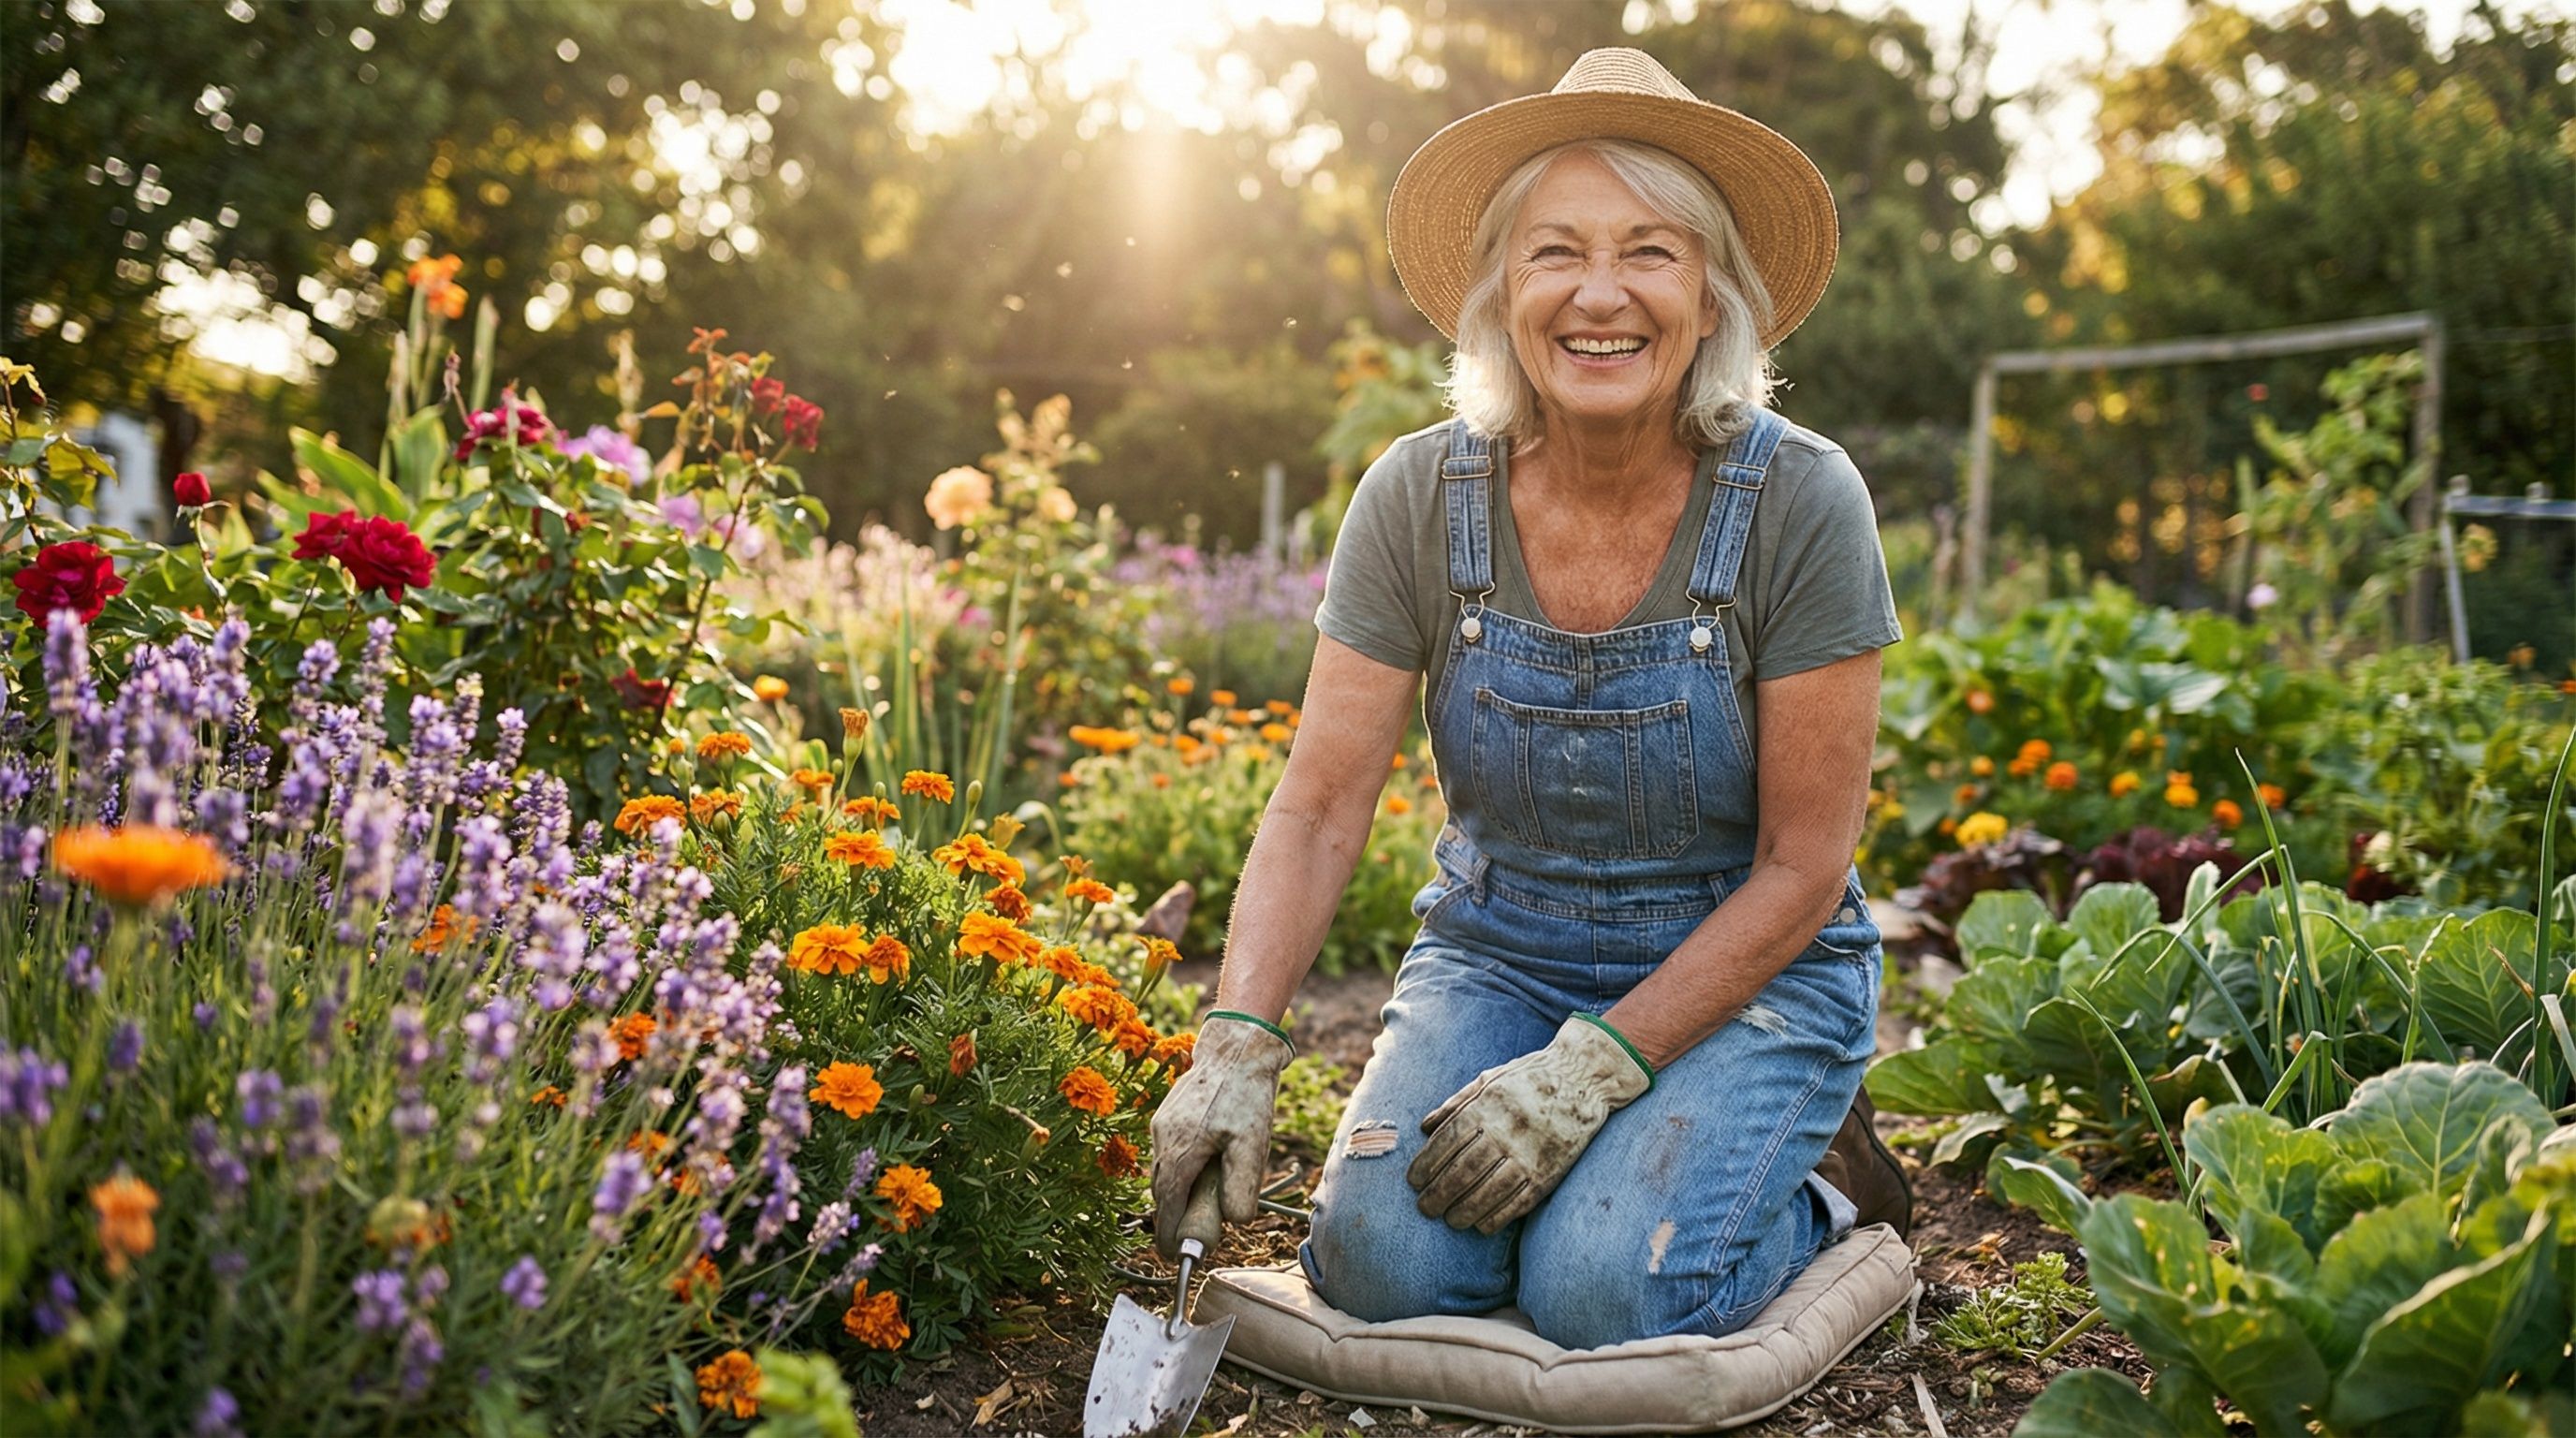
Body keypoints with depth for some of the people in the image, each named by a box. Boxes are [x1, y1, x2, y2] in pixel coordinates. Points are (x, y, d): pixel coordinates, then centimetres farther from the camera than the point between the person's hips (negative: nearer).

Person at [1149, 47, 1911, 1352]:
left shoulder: (1797, 501, -18)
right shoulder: (1420, 498, -11)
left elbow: (1801, 866, -15)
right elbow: (1319, 804, -10)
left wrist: (1590, 1072, -21)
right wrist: (1238, 1044, -24)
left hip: (1746, 972, -2)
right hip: (1497, 949, 3)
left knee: (1603, 1296, -24)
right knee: (1382, 1265, -19)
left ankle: (1812, 1174, 8)